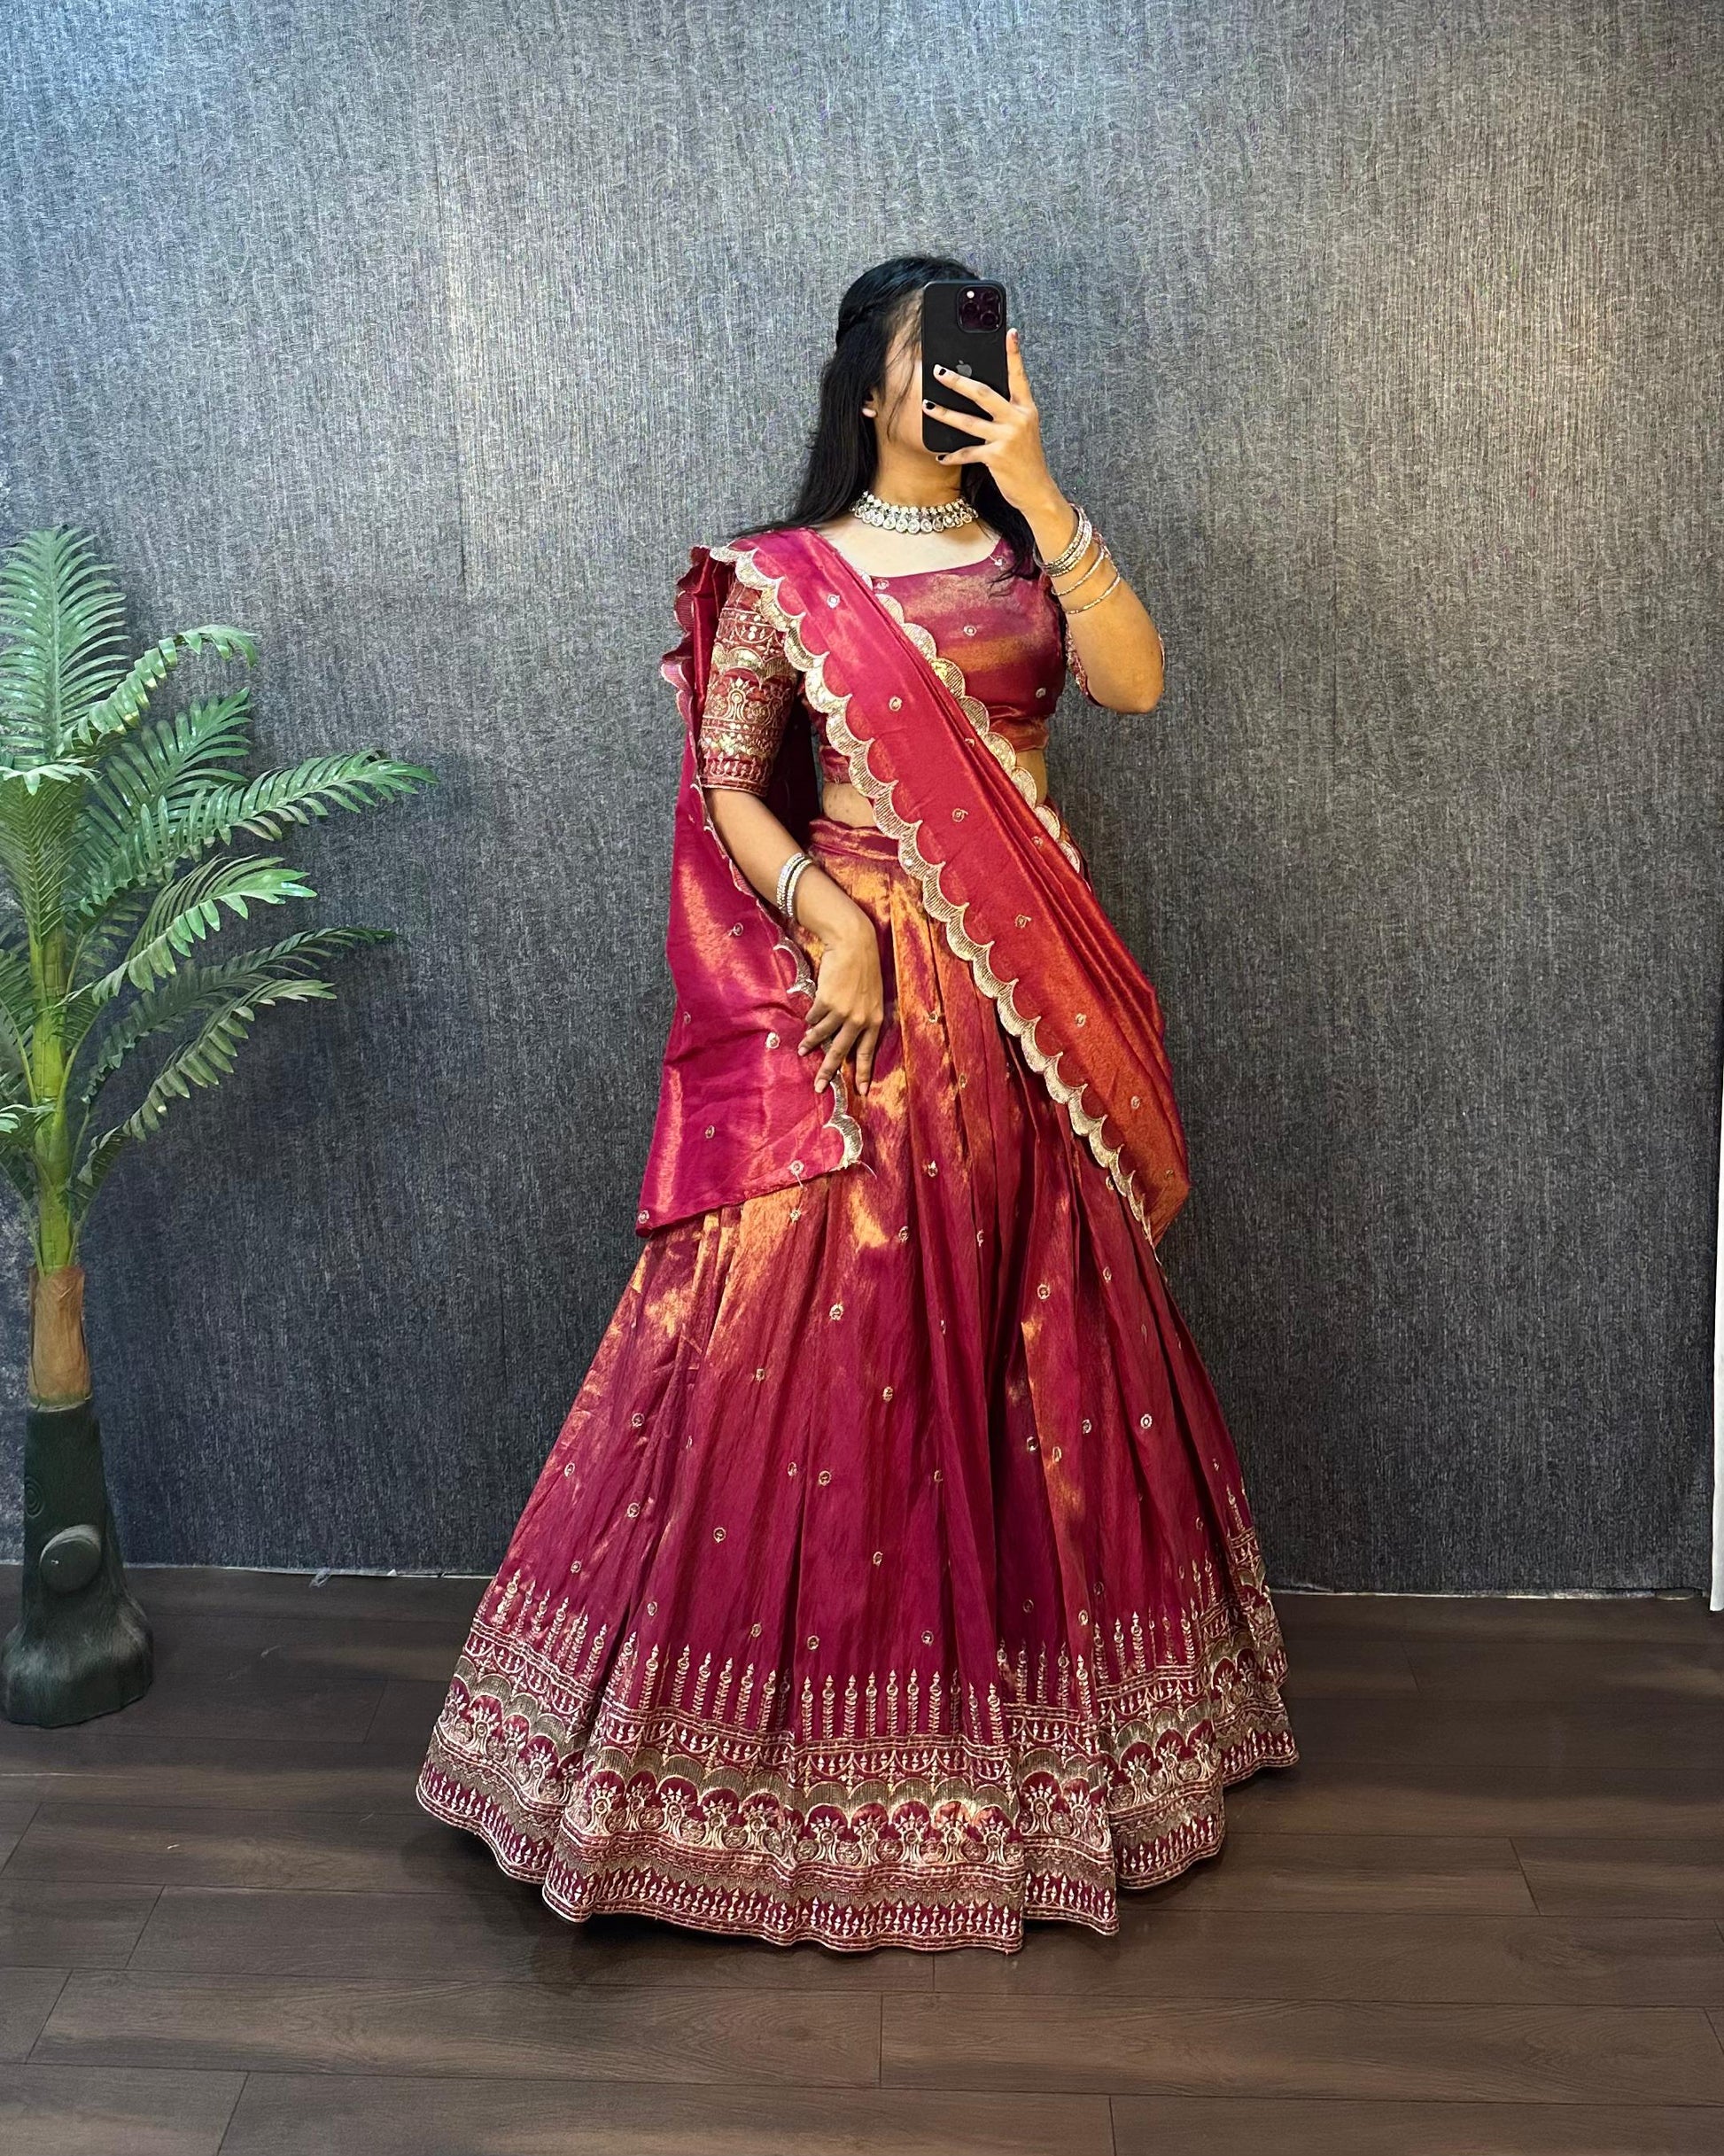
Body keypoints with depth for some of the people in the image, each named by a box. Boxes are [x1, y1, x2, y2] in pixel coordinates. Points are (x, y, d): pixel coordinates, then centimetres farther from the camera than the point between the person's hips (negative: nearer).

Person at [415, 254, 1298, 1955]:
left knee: (1035, 1343, 11)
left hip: (1023, 1006, 4)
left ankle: (1039, 1711, 28)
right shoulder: (779, 578, 1)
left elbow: (1135, 682, -7)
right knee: (816, 1343, -2)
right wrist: (830, 918, -19)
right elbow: (729, 792, -4)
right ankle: (804, 1733, 14)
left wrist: (1038, 491, -12)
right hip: (850, 994, -4)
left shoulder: (1026, 558, 11)